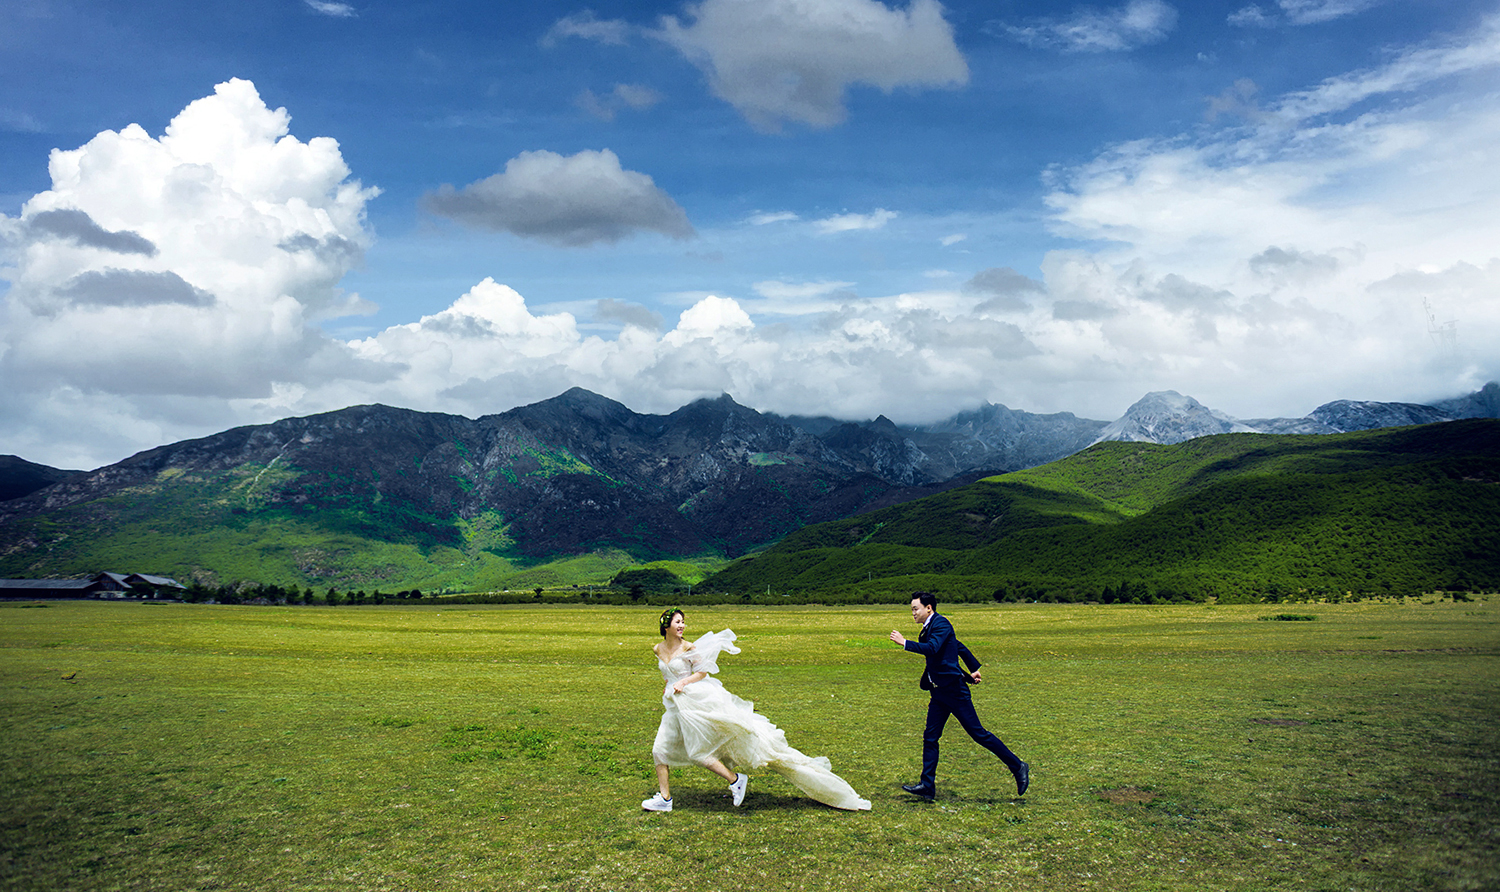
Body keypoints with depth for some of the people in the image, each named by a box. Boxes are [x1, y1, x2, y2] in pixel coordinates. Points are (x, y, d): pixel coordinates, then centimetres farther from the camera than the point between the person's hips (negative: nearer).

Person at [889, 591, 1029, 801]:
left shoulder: (941, 623, -13)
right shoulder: (930, 627, 16)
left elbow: (932, 648, -29)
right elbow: (959, 647, 24)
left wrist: (905, 643, -24)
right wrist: (972, 670, 27)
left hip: (954, 689, -10)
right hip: (939, 692, 10)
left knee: (978, 733, -4)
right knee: (930, 737, 6)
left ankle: (1018, 767, 8)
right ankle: (927, 786, 11)